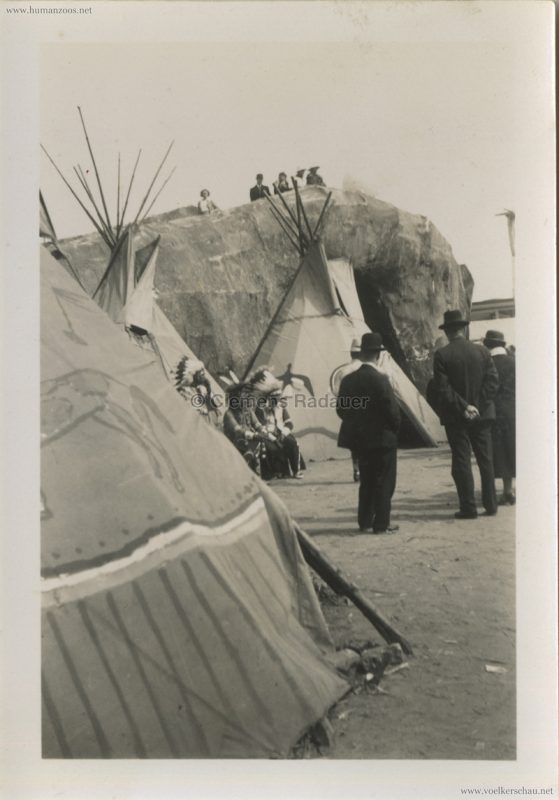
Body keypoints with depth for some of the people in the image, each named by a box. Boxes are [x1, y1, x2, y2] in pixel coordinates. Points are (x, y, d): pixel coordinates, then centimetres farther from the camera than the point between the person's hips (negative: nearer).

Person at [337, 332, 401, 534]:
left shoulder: (348, 380, -1)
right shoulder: (380, 380, -18)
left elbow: (341, 410, 4)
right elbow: (392, 410, -17)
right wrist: (395, 429, 1)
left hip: (358, 439, 6)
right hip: (381, 439, -6)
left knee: (366, 480, 18)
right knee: (384, 482, 5)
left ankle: (364, 521, 22)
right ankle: (381, 524, 7)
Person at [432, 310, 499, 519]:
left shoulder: (442, 355, -8)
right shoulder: (481, 351, 1)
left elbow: (442, 388, -14)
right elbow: (493, 380, -4)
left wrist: (463, 407, -12)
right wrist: (479, 405, -7)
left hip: (456, 417, -3)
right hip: (482, 414, 3)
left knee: (461, 462, 3)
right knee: (486, 460, 12)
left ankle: (468, 508, 5)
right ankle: (490, 504, 16)